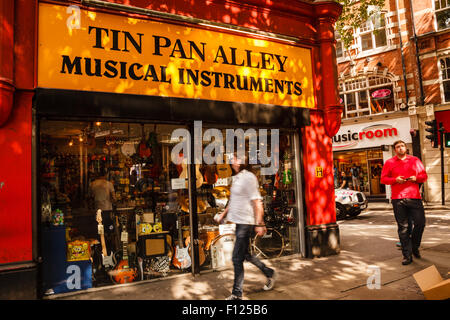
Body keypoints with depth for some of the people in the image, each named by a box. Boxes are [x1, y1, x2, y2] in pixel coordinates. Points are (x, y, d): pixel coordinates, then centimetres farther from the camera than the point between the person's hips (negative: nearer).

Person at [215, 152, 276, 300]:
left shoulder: (249, 177, -15)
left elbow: (257, 202, -19)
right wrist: (223, 214, 25)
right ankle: (269, 273, 38)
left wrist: (259, 224, -21)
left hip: (246, 224, -10)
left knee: (237, 258, -4)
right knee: (244, 255, 19)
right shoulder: (237, 178, 14)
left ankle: (237, 294, 10)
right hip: (239, 222, 10)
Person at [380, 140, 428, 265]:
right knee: (403, 227, 1)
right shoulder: (389, 162, 8)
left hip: (414, 197, 2)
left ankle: (415, 247, 26)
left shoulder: (415, 160, 13)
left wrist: (416, 178, -6)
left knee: (420, 223, -1)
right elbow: (383, 179, 7)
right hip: (398, 199, -1)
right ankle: (407, 255, 9)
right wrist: (395, 179, -10)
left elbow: (424, 176, 15)